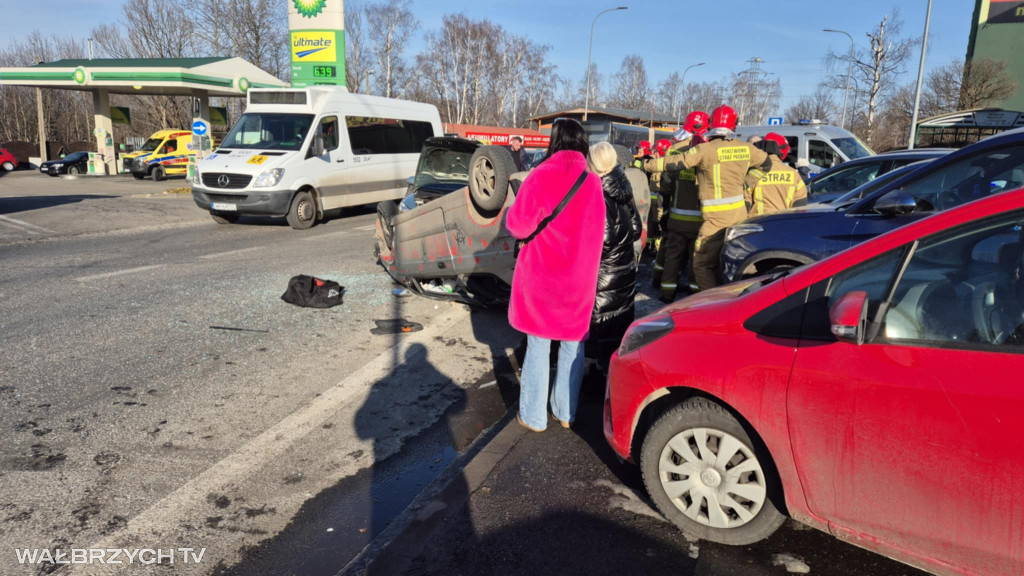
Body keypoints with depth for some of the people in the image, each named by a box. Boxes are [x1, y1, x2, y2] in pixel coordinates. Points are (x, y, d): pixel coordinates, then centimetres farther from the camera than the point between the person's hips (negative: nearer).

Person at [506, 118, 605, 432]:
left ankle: (534, 416, 18)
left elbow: (519, 226, -13)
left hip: (541, 275, -2)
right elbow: (597, 232, 5)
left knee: (538, 344, 9)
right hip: (580, 276, 3)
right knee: (573, 343, 15)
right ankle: (566, 412, 25)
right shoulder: (593, 182, -3)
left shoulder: (541, 176, -13)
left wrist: (514, 214, 6)